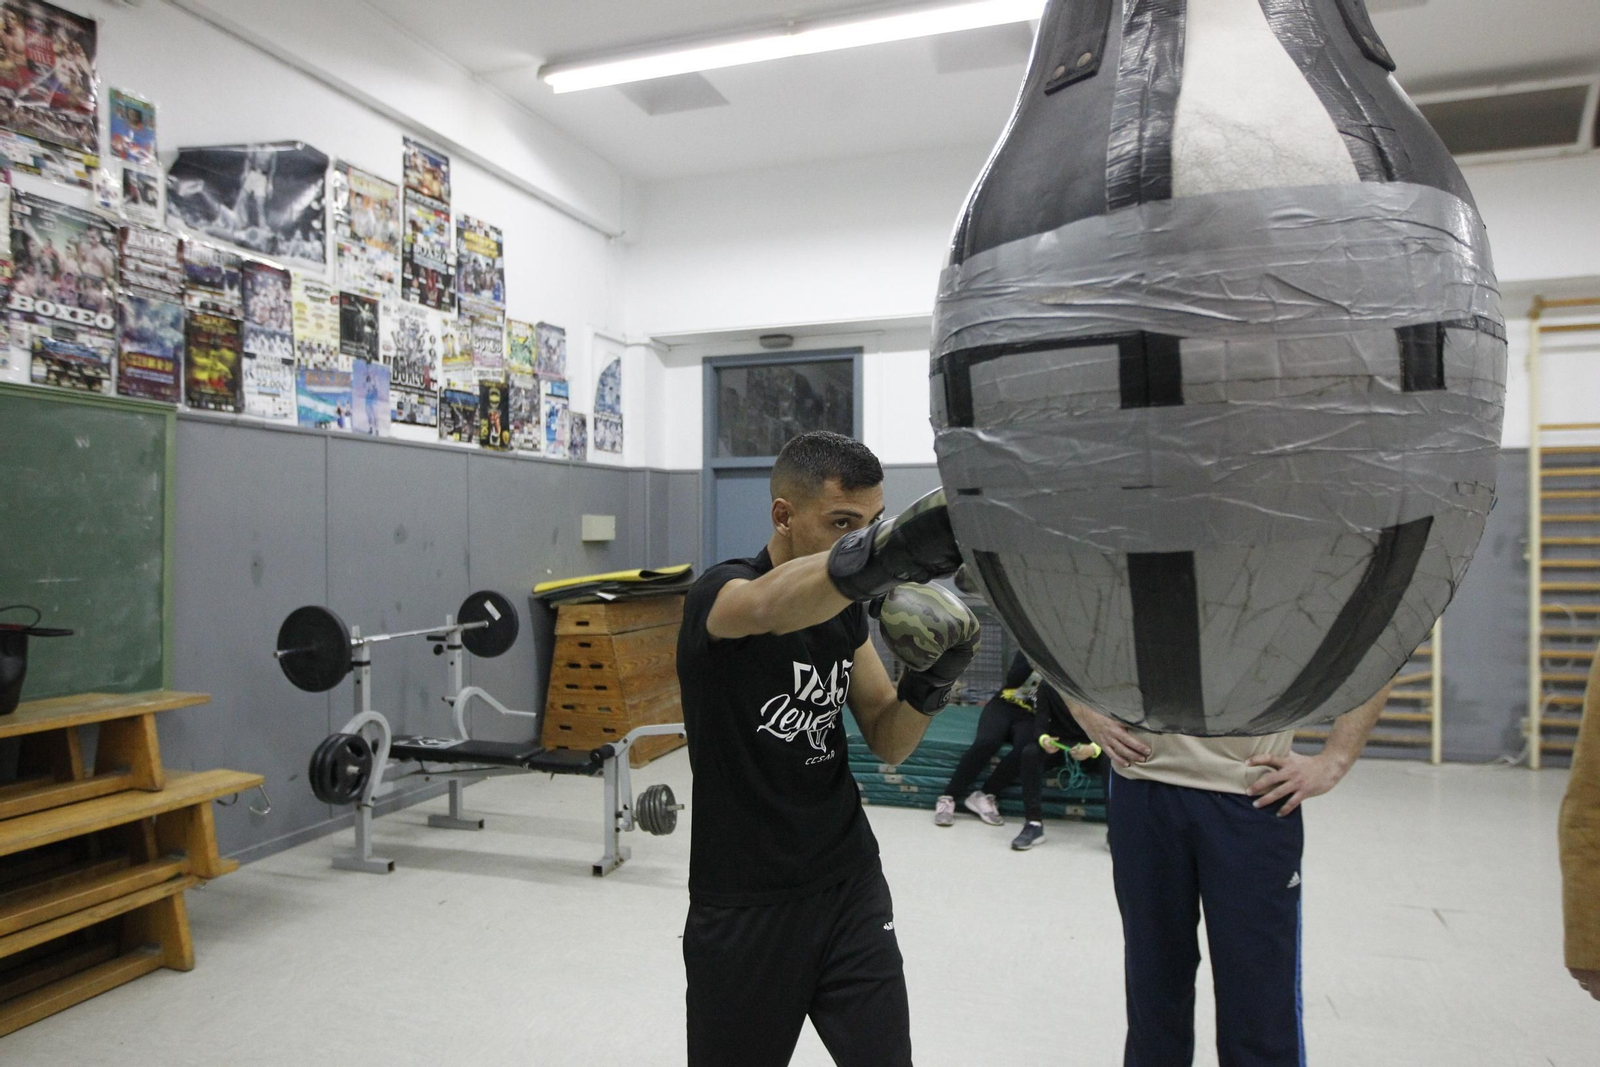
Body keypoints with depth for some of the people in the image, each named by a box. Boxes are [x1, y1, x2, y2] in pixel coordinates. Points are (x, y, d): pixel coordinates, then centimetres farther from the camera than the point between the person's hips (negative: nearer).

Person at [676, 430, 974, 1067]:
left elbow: (888, 742, 6)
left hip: (850, 884, 5)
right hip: (743, 906, -4)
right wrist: (889, 550, -63)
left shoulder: (845, 608, 2)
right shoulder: (718, 595, -18)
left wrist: (932, 679, -15)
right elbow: (771, 607, -44)